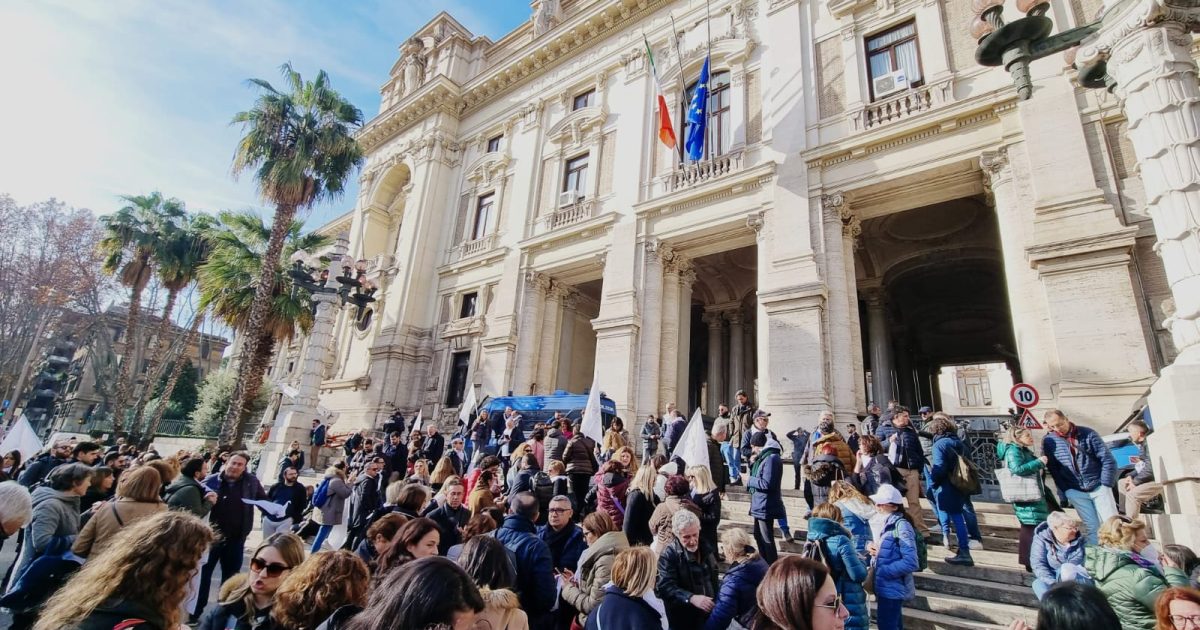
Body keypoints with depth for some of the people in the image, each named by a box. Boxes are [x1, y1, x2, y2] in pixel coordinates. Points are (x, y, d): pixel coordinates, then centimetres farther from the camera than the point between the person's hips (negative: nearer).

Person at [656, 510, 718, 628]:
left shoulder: (705, 548, 2)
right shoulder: (668, 555, -18)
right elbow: (664, 587, -27)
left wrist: (717, 601, 11)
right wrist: (691, 598, -37)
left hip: (710, 615, 5)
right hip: (683, 620, -5)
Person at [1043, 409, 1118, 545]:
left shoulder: (1088, 434, -8)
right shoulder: (1048, 441, -5)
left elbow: (1108, 460, -3)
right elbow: (1053, 471, 2)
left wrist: (1105, 486, -6)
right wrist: (1063, 494, 1)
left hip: (1098, 487, 0)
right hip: (1075, 492, 0)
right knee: (1093, 528, 2)